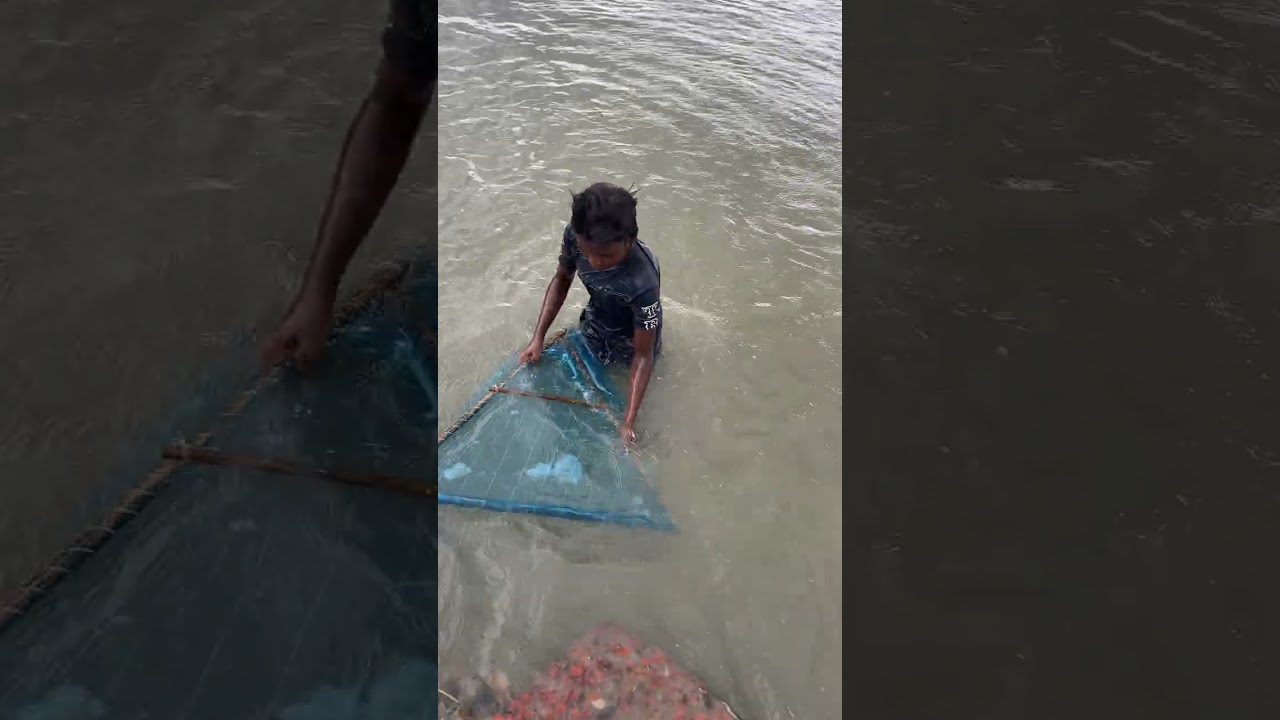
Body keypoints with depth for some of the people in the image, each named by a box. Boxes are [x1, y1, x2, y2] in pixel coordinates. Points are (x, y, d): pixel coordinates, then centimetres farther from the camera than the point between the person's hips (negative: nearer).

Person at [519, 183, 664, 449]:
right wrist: (538, 337, -15)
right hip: (596, 323, 4)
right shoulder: (574, 235, -32)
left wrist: (628, 421, -36)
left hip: (631, 338, -4)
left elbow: (643, 354, -33)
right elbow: (562, 280, -10)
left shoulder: (643, 282, -45)